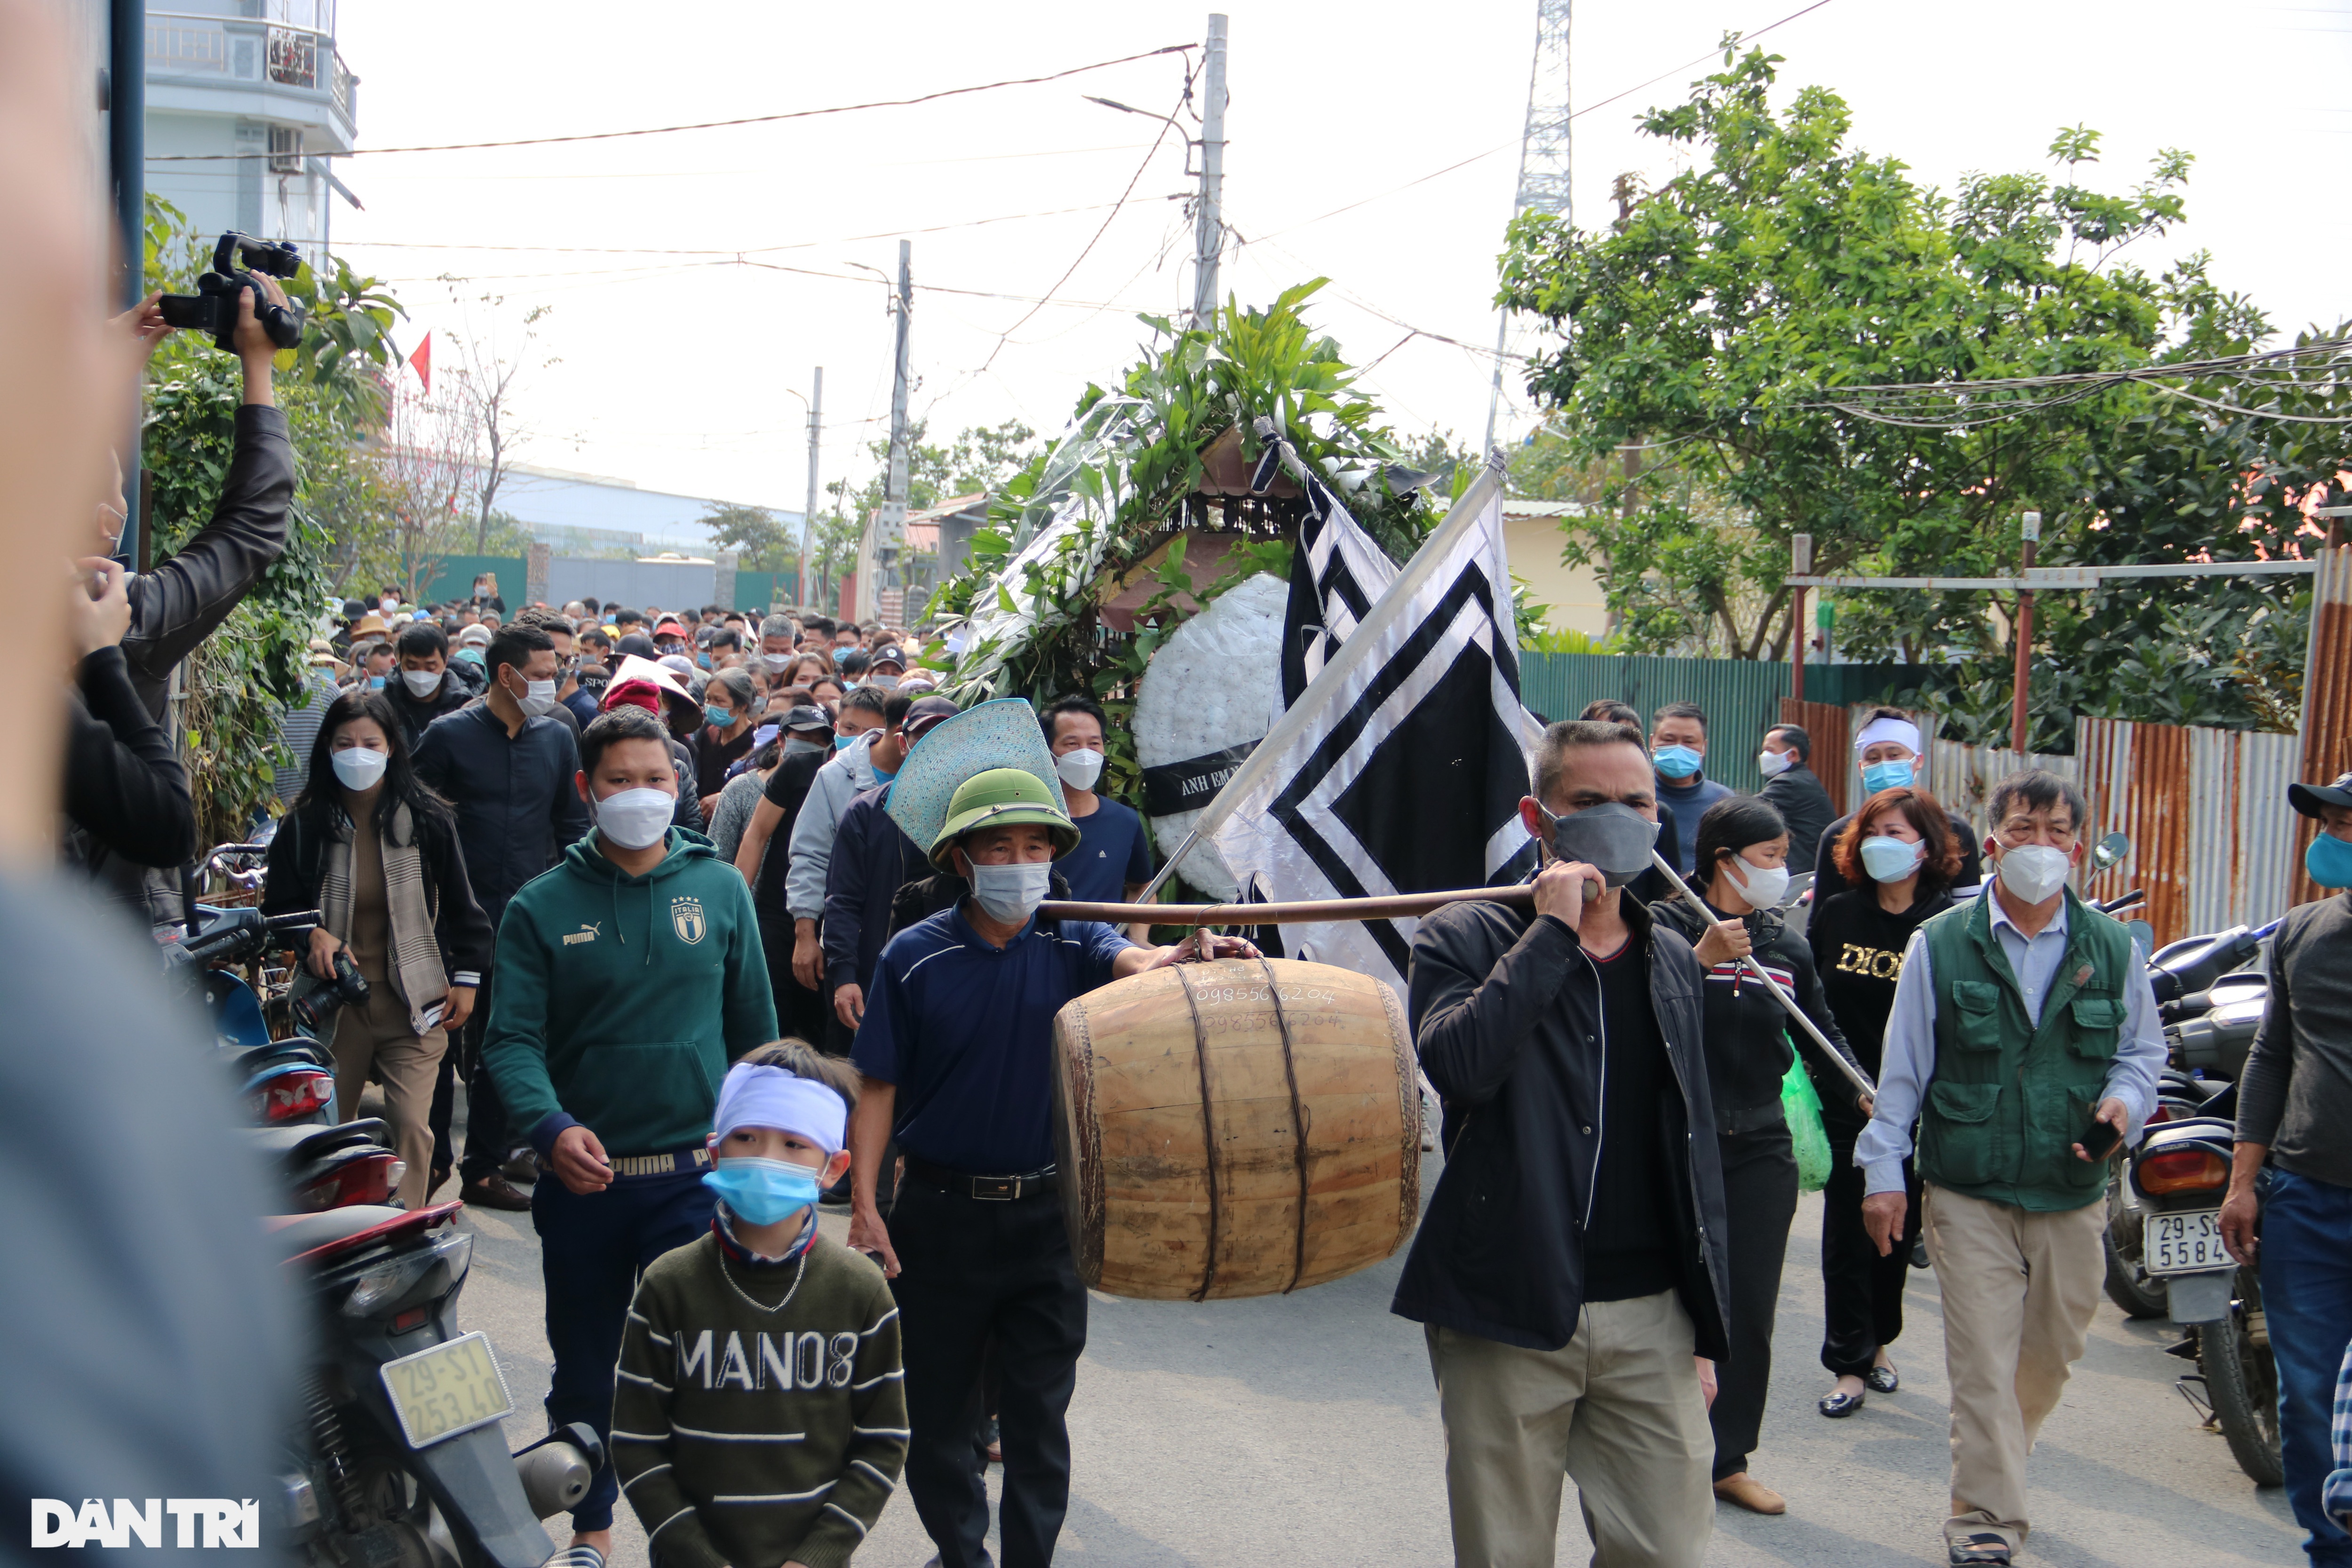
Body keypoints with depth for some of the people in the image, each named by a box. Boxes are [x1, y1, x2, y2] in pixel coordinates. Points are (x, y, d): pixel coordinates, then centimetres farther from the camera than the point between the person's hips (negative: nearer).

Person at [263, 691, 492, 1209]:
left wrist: (466, 980, 3)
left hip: (414, 1001, -2)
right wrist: (312, 933, -10)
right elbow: (279, 905, 11)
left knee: (412, 1127, -10)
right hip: (336, 1002, 2)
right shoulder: (303, 825, 2)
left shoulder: (427, 819, 0)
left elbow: (459, 905, 6)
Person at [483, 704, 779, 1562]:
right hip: (583, 1178, 1)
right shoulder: (542, 906, 0)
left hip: (698, 1176, -1)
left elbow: (755, 1029, 8)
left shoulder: (720, 889, 3)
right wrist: (550, 1127, -25)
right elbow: (513, 1038, -7)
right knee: (585, 1368, 15)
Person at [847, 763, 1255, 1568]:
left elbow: (1132, 962, -25)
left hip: (1047, 1209, 1)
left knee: (1040, 1406, 8)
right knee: (937, 1402, 12)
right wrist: (863, 1204, -9)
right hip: (940, 1212, 0)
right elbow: (877, 1088, -3)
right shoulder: (916, 956, -5)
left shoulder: (1072, 942, -3)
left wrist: (1185, 955, -47)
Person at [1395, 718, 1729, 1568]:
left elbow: (1693, 1146, 17)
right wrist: (1552, 930, -16)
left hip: (1650, 1317, 4)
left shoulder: (1671, 959, 13)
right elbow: (1458, 1062, -23)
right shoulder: (1464, 938, -1)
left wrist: (1705, 1324, 15)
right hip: (1508, 1317, -3)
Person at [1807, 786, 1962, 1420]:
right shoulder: (1835, 916, 4)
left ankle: (1878, 1341, 32)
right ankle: (1851, 1362, 10)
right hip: (1843, 1101, 1)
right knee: (1846, 1231, 1)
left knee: (1899, 1230, 12)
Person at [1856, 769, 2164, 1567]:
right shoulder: (1940, 945, 0)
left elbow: (2142, 1050, 15)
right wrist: (1883, 1170, 0)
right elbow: (1902, 1068, 3)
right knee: (1982, 1360, -5)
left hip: (2074, 1196, 3)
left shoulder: (2112, 949, 5)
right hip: (1968, 1194, -3)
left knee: (2051, 1353, 14)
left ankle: (1992, 1464, 39)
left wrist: (2125, 1101, -6)